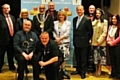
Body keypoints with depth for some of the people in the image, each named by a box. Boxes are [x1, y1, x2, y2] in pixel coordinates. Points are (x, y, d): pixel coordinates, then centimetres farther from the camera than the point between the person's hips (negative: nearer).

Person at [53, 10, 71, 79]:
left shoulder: (68, 23, 2)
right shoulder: (55, 23, 9)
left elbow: (67, 33, -6)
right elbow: (53, 32, 4)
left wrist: (60, 38, -12)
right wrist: (56, 38, -12)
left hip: (65, 42, -1)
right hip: (57, 42, 1)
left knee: (64, 56, -1)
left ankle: (63, 69, 8)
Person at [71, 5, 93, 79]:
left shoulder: (87, 19, -10)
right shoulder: (74, 19, 9)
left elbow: (90, 31, -6)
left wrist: (87, 40, -3)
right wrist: (74, 40, 11)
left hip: (83, 42, -6)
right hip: (76, 42, 6)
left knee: (83, 58, 4)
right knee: (77, 58, 14)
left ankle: (83, 72, 13)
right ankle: (78, 70, 28)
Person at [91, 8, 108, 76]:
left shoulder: (105, 21, 1)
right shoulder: (93, 21, 10)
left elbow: (105, 32, -5)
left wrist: (100, 40, -11)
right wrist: (90, 40, -6)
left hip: (101, 42, -3)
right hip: (94, 41, 3)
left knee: (101, 55, -1)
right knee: (95, 56, 5)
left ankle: (99, 70, 10)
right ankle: (96, 69, 16)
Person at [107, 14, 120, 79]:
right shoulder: (110, 26, 11)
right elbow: (108, 35, 12)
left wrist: (113, 42, -16)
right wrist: (108, 41, -6)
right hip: (110, 45, 6)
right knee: (112, 60, 11)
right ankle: (113, 73, 21)